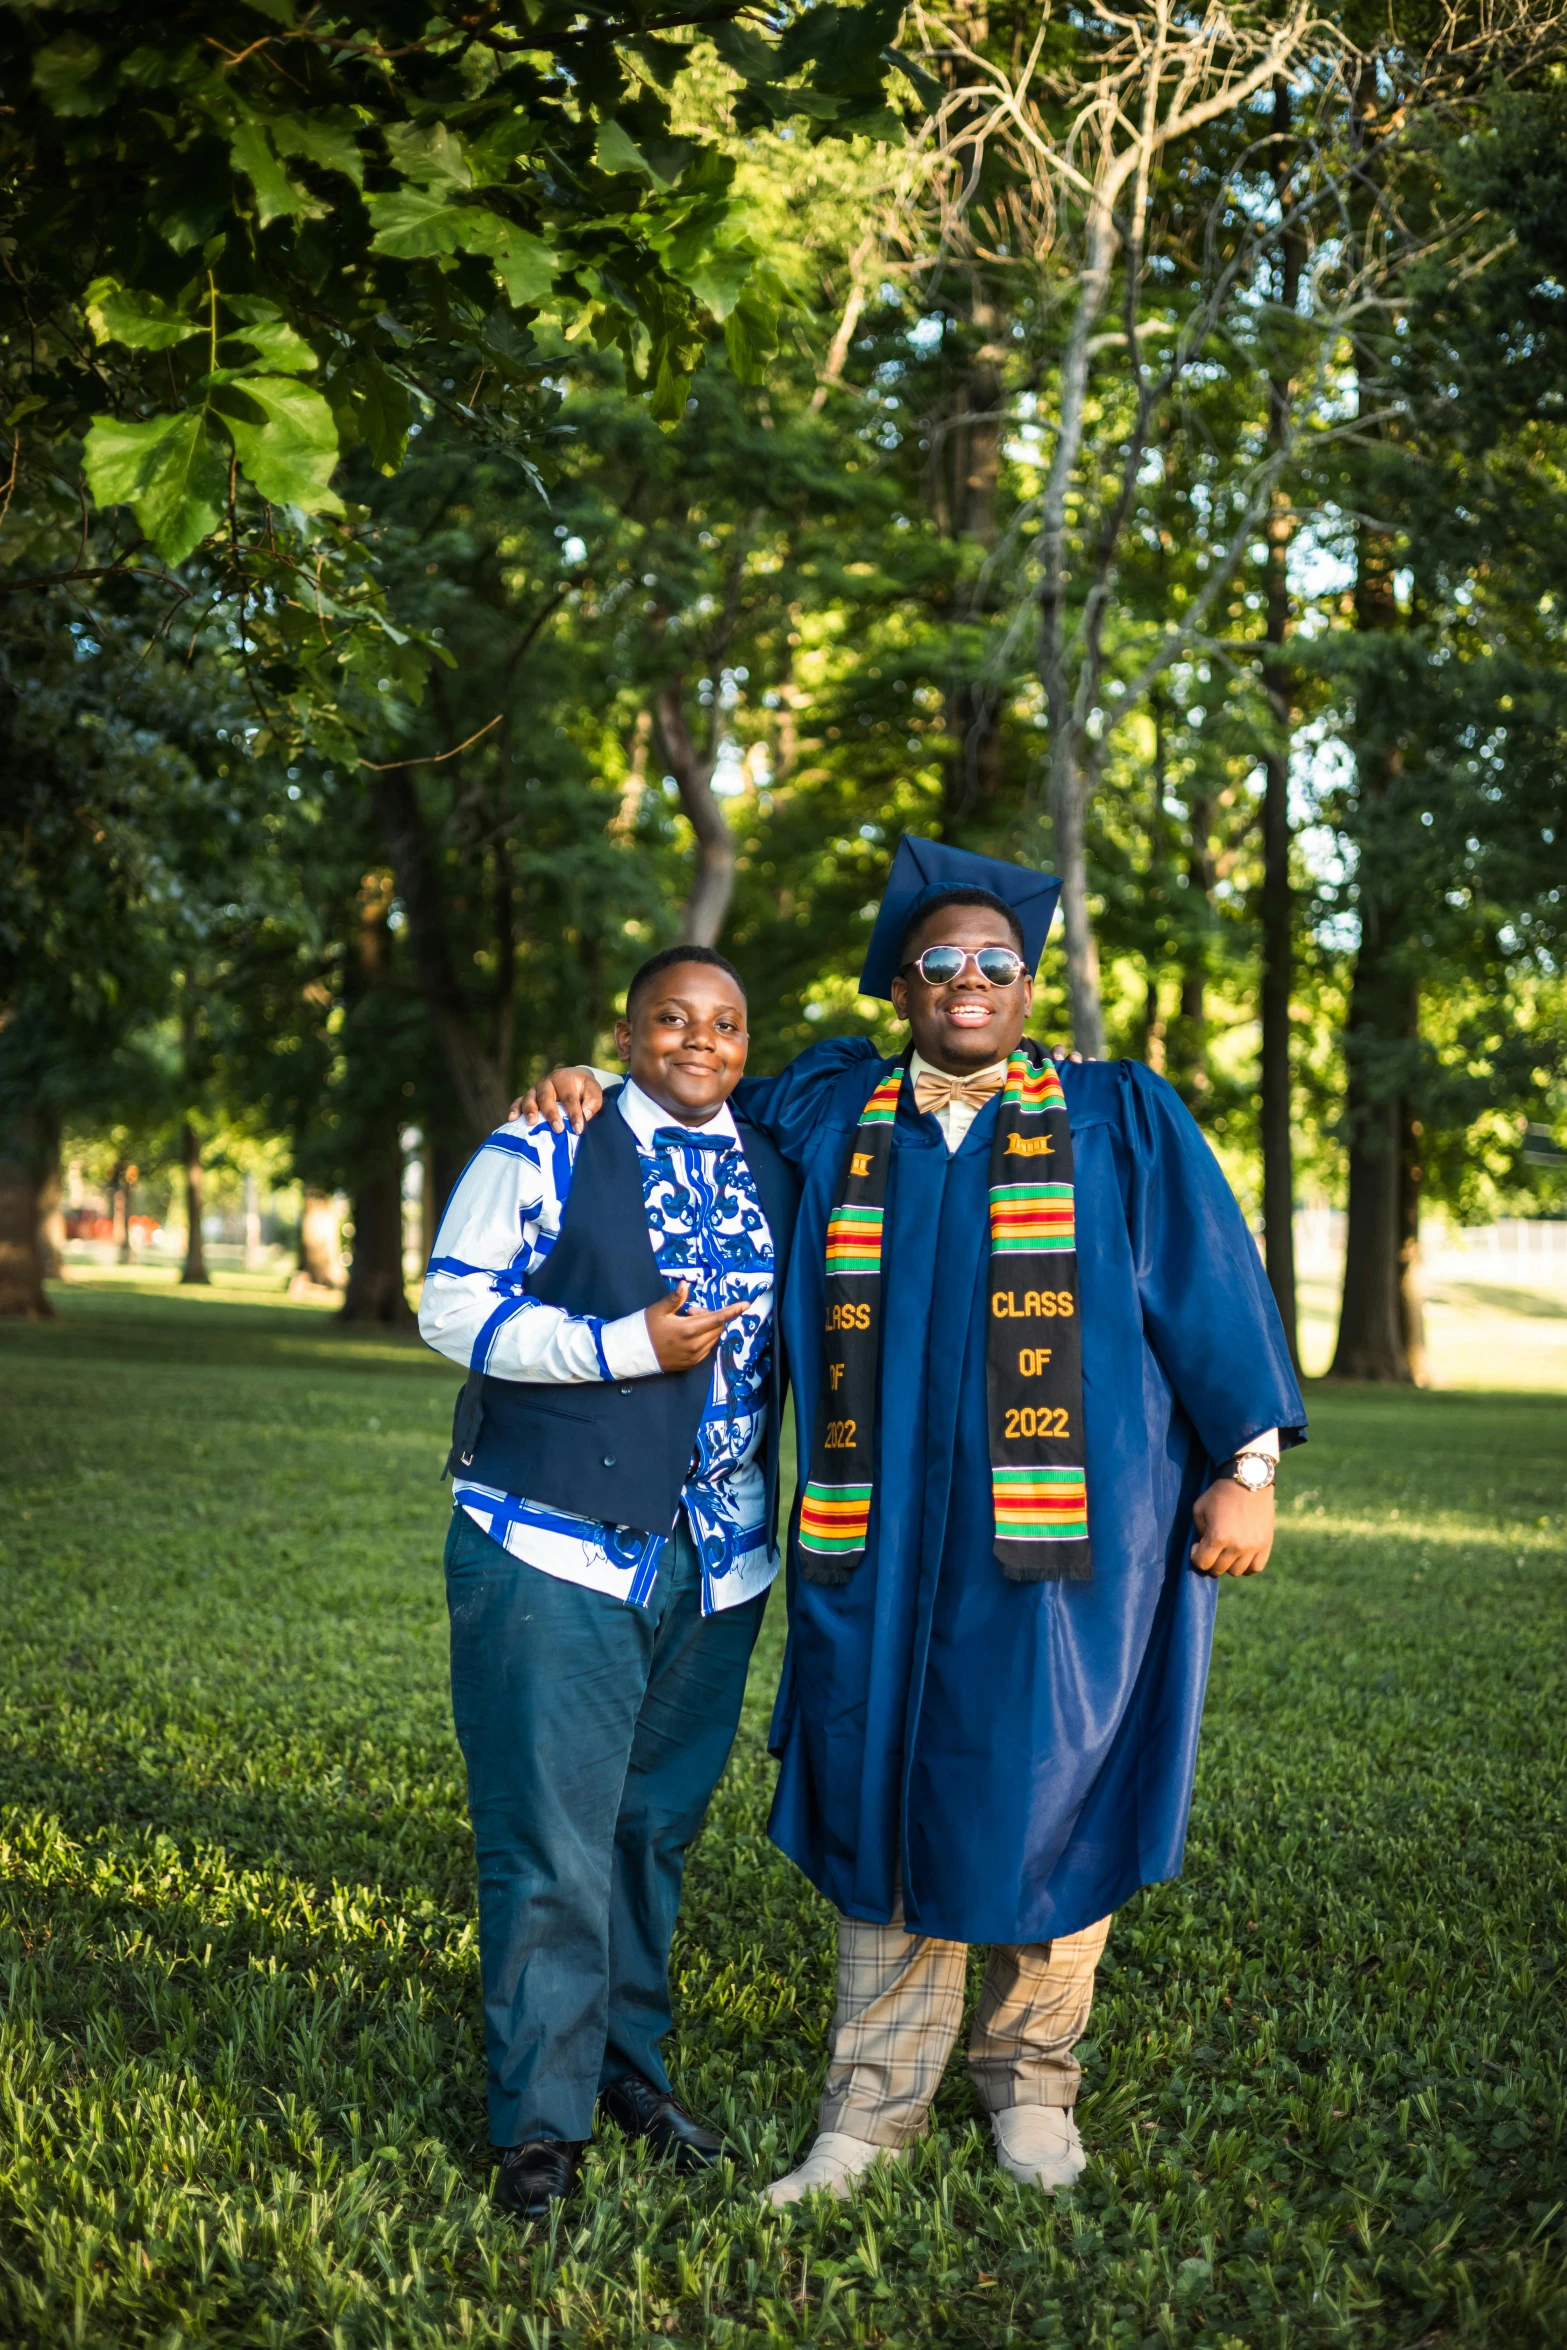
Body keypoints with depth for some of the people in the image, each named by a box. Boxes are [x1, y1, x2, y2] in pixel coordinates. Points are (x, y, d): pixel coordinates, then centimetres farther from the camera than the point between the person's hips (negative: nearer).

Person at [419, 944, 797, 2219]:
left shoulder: (780, 1175, 12)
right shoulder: (544, 1155, -2)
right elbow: (452, 1307, -8)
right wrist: (627, 1347, -16)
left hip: (716, 1569, 5)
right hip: (556, 1552, -5)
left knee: (659, 1826, 14)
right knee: (552, 1839, -5)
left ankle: (630, 2061, 30)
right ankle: (539, 2119, 6)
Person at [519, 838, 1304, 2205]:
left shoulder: (1121, 1118, 5)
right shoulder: (831, 1115, 10)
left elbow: (1213, 1285, 4)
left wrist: (1248, 1464, -1)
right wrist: (599, 1090, 8)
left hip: (1065, 1530, -1)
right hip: (888, 1540, 2)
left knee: (1047, 1803, 5)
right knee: (890, 1809, 5)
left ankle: (1031, 2078, 26)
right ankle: (875, 2109, 17)